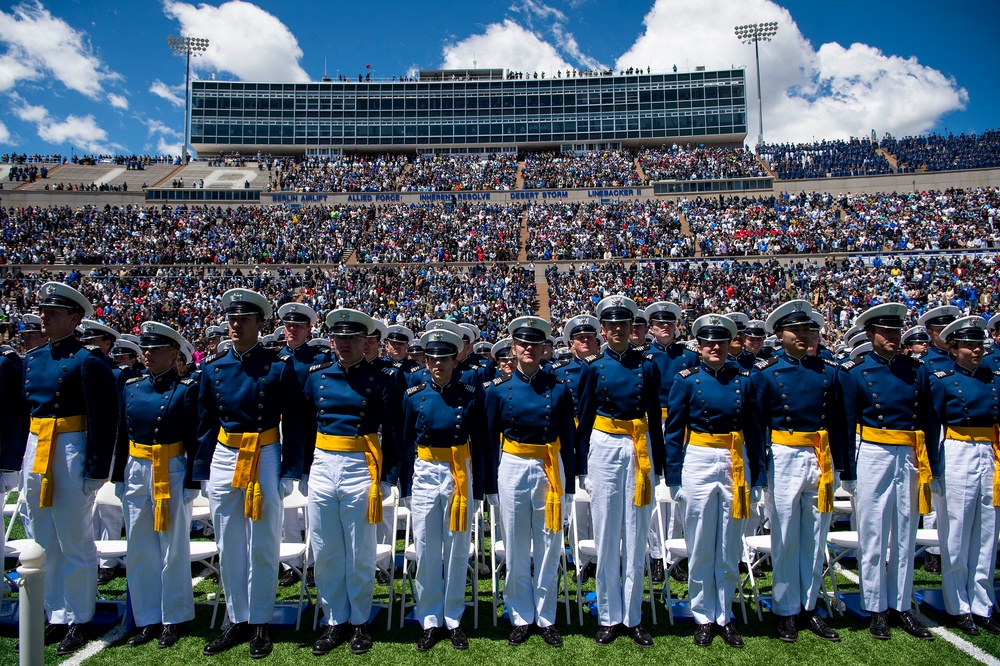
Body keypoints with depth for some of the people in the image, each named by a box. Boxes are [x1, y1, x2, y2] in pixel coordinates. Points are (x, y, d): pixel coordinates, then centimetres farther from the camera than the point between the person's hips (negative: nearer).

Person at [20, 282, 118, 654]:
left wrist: (96, 470, -17)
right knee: (44, 542, 15)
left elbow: (103, 420, -15)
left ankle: (78, 620, 16)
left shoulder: (88, 361, -11)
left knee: (75, 541, 3)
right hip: (35, 453, 8)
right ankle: (54, 615, 28)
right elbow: (24, 410, 17)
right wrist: (20, 458, 12)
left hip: (71, 455, -7)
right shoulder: (32, 359, 12)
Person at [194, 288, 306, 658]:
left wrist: (289, 472, -7)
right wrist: (203, 472, 8)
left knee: (262, 546, 7)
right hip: (224, 460, 4)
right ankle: (237, 619, 28)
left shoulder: (279, 368, -7)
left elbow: (293, 426, -5)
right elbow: (205, 425, 9)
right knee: (229, 546, 12)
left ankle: (260, 621, 22)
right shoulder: (212, 368, 4)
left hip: (265, 461, -4)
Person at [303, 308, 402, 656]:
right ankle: (335, 621, 30)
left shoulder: (382, 379, -5)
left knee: (360, 554, 9)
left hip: (361, 469, -3)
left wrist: (387, 478, -6)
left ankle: (359, 621, 29)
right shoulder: (316, 375, 6)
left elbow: (392, 432, -3)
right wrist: (301, 471, 7)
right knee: (325, 553, 12)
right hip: (321, 467, 4)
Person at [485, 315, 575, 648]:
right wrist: (490, 486, 3)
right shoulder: (499, 390, 1)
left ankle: (546, 617, 25)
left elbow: (567, 440, 4)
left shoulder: (559, 389, 0)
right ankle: (521, 617, 25)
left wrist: (568, 484, 3)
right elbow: (490, 441, 4)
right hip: (512, 469, 0)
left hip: (549, 469, 0)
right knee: (516, 549, 9)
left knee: (549, 547, 8)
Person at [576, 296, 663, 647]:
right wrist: (582, 463, 2)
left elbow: (655, 415, 8)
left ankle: (632, 617, 21)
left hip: (640, 448, 1)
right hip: (604, 448, -1)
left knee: (636, 537, 8)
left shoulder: (647, 364, 4)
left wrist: (658, 461, 7)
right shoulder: (593, 366, 1)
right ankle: (609, 617, 19)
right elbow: (584, 418, 4)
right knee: (606, 536, 5)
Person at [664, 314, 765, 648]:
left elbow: (754, 431, 6)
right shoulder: (686, 380, -3)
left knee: (730, 547, 11)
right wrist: (673, 478, -5)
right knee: (700, 547, 8)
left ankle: (724, 615, 27)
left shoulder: (744, 379, 3)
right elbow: (673, 432, -2)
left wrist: (757, 477, 5)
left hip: (735, 464, 2)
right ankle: (704, 616, 23)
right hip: (698, 464, -2)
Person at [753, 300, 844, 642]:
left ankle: (809, 607, 25)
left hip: (820, 460, 3)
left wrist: (837, 463, 6)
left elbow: (837, 420, 10)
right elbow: (756, 424, -2)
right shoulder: (765, 373, -3)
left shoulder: (829, 370, 6)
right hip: (784, 460, -3)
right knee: (785, 539, 5)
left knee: (816, 538, 11)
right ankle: (786, 611, 18)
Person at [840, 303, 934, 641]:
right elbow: (847, 425, -3)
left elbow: (926, 420, 10)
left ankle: (901, 606, 25)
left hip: (909, 458, 4)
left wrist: (929, 465, 8)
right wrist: (847, 473, -4)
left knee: (905, 535, 11)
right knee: (873, 535, 5)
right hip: (872, 457, -3)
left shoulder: (917, 369, 7)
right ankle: (876, 609, 17)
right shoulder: (855, 372, -3)